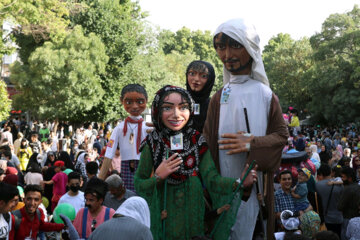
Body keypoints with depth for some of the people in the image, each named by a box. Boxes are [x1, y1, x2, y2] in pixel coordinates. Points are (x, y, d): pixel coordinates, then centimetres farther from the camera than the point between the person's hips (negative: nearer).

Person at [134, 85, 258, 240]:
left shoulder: (198, 142, -3)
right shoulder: (152, 145, -6)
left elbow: (211, 178, -14)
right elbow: (139, 186, -2)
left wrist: (237, 183, -29)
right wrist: (158, 177, -20)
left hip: (193, 215, 2)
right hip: (162, 219, -1)